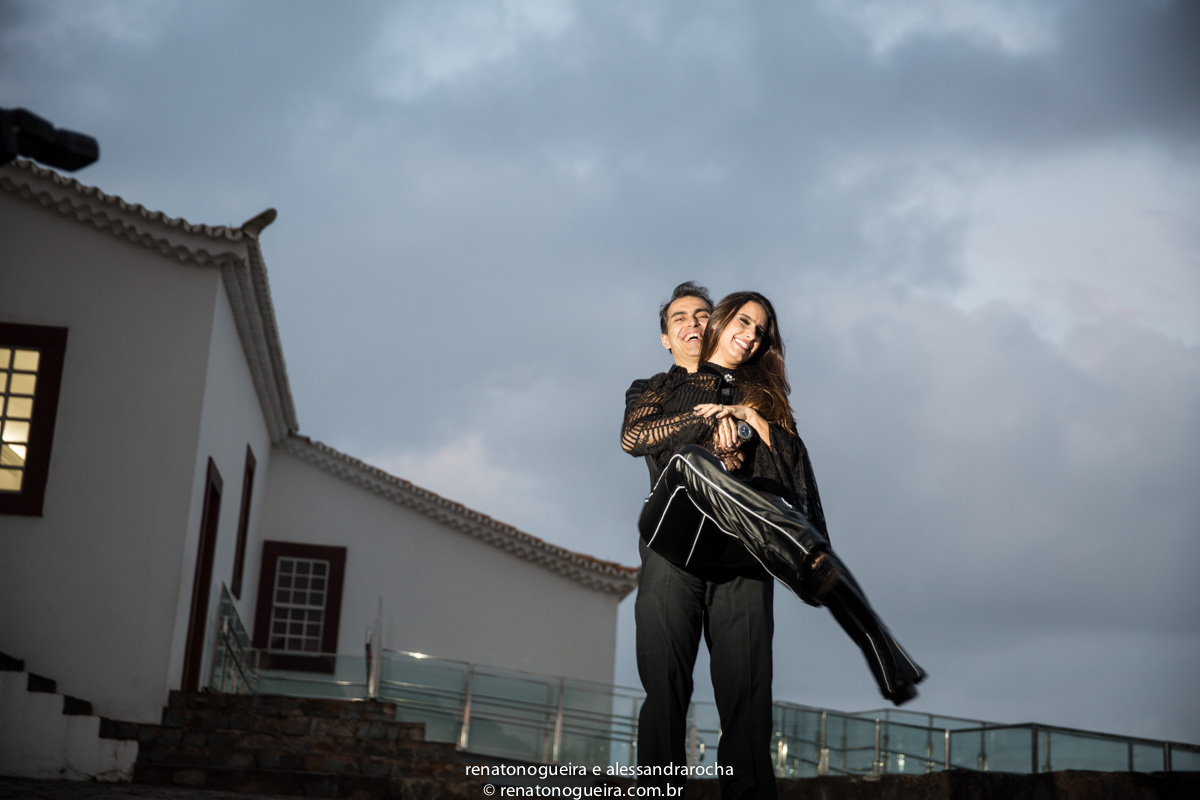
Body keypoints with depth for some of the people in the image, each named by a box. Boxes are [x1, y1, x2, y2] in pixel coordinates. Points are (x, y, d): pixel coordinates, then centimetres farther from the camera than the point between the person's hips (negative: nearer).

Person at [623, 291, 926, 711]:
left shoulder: (761, 395, 34)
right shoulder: (667, 385, 31)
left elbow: (793, 456, 16)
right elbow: (632, 437, 11)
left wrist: (749, 416, 3)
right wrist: (709, 419, 9)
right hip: (675, 517, -3)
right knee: (690, 458, -37)